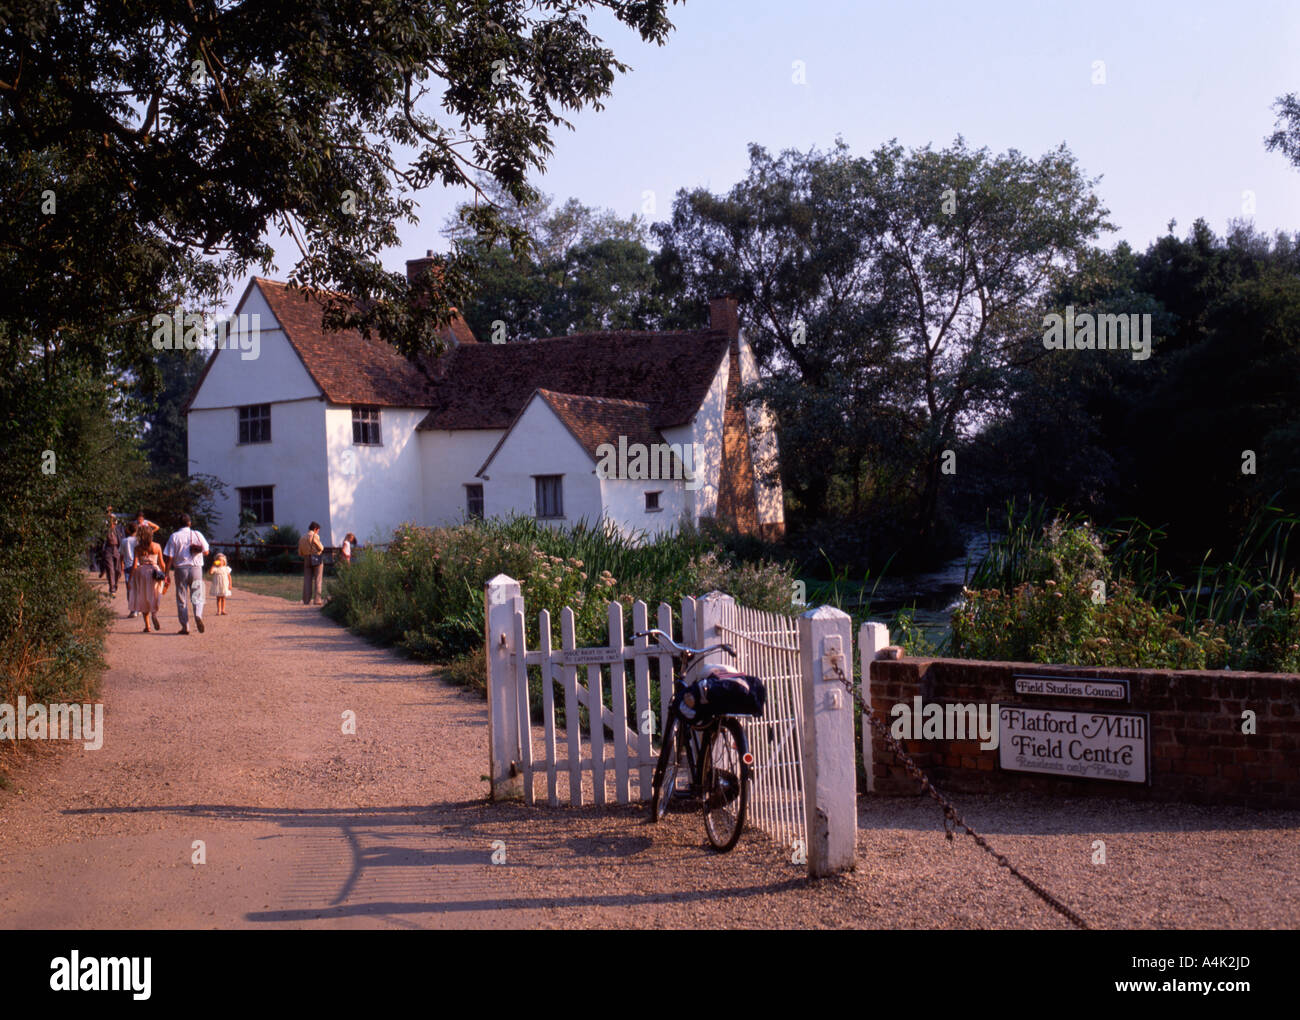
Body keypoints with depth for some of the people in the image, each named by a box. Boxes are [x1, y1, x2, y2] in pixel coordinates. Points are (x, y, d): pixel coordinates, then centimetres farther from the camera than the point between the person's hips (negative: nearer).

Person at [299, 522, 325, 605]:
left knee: (307, 580, 6)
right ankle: (316, 600, -7)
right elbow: (320, 548, -9)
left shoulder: (302, 538, 12)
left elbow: (300, 553, 12)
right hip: (317, 559, -5)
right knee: (317, 580, -2)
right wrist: (321, 545, 11)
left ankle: (306, 600, 2)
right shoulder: (315, 536, -7)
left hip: (307, 560, 5)